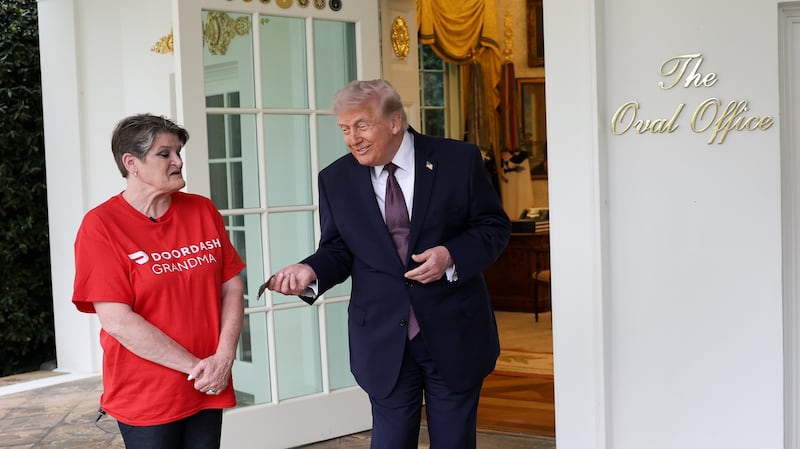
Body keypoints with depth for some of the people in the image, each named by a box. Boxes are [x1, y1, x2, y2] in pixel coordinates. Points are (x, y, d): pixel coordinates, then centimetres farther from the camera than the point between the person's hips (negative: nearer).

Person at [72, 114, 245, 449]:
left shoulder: (203, 211, 4)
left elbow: (232, 287, 6)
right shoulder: (101, 226, -9)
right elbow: (117, 321, -14)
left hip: (209, 388, 4)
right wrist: (194, 366, -14)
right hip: (146, 398, -4)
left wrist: (224, 357, -9)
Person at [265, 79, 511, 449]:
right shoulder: (335, 180, 1)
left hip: (454, 334, -1)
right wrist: (310, 271, -17)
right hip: (384, 340, 1)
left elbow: (494, 226, 0)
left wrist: (452, 256, -18)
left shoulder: (459, 160, -6)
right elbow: (338, 250, 5)